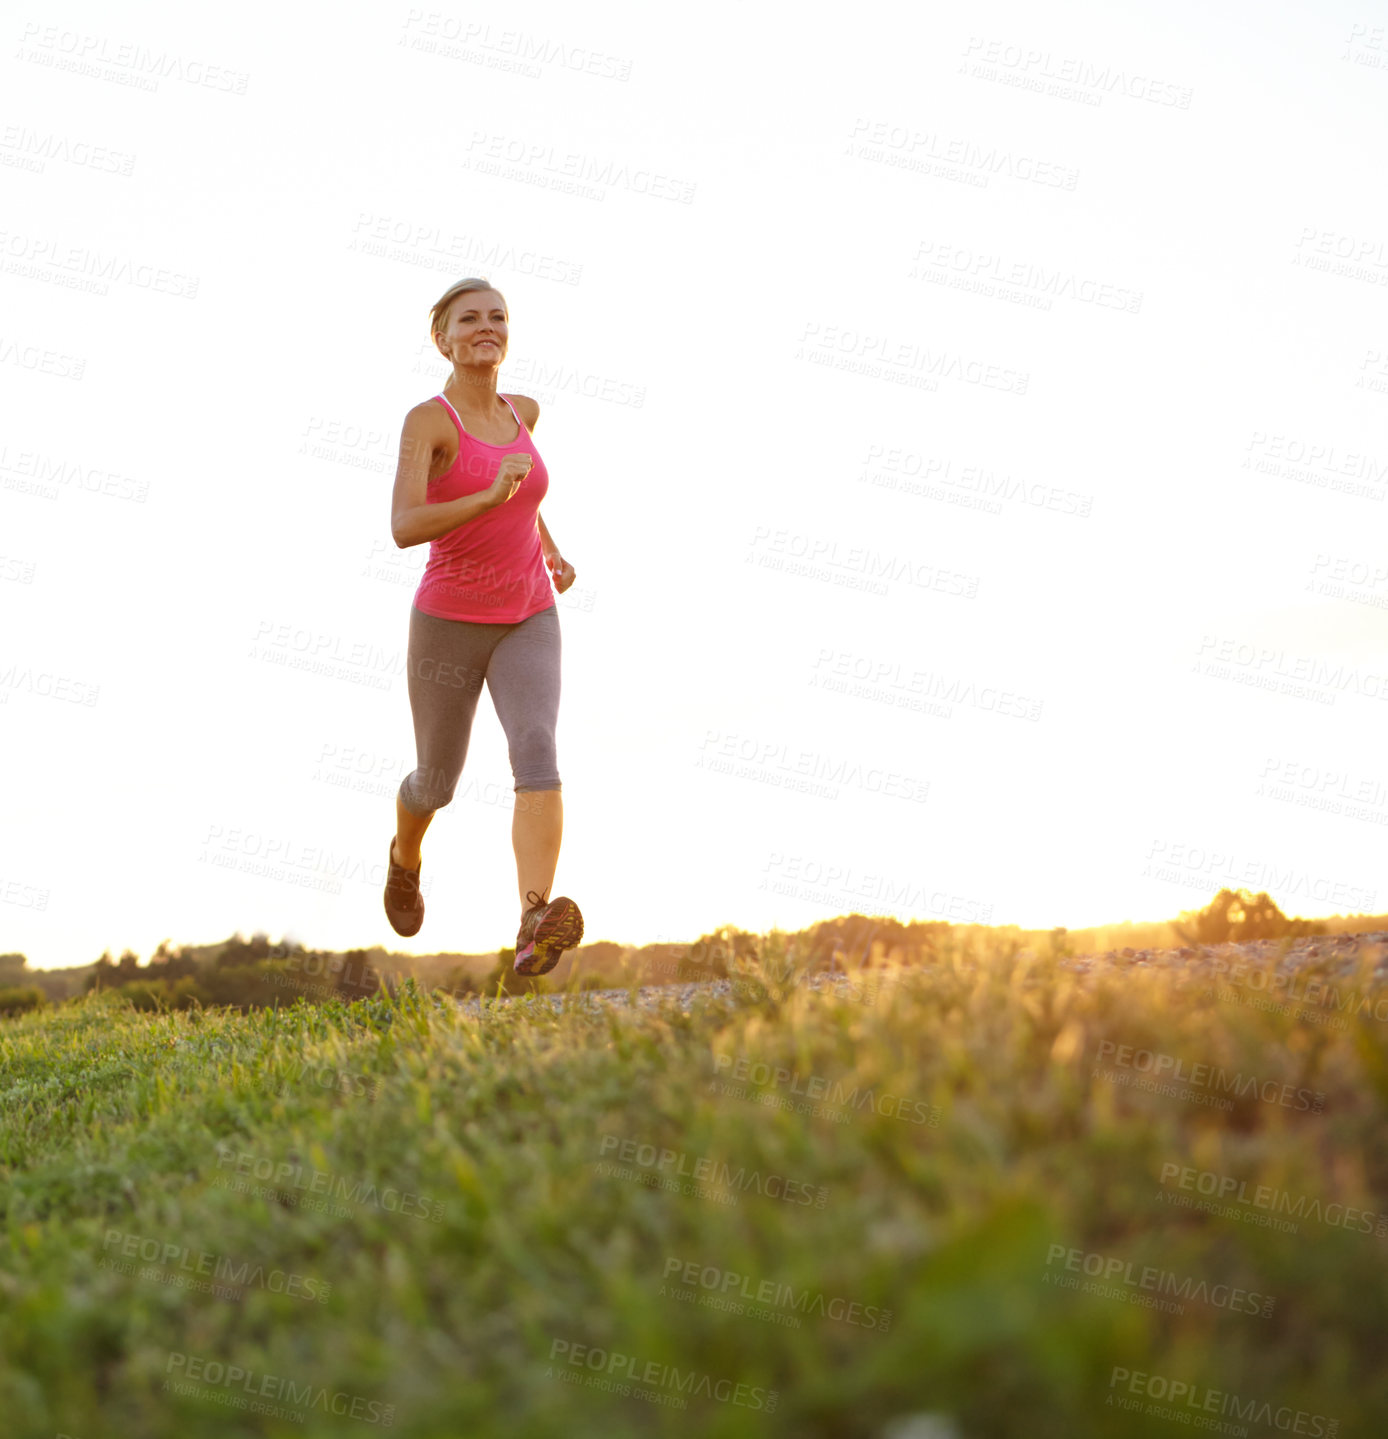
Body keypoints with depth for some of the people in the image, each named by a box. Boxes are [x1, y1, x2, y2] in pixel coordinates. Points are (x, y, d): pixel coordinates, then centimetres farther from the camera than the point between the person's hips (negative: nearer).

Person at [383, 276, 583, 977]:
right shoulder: (425, 420, -14)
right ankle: (405, 855, 53)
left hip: (528, 623, 3)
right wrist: (490, 496, -41)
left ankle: (535, 926, -37)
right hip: (448, 624, -3)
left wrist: (551, 549, 17)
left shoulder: (523, 411, 5)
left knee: (536, 753, -24)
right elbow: (403, 528, -29)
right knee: (438, 781, 16)